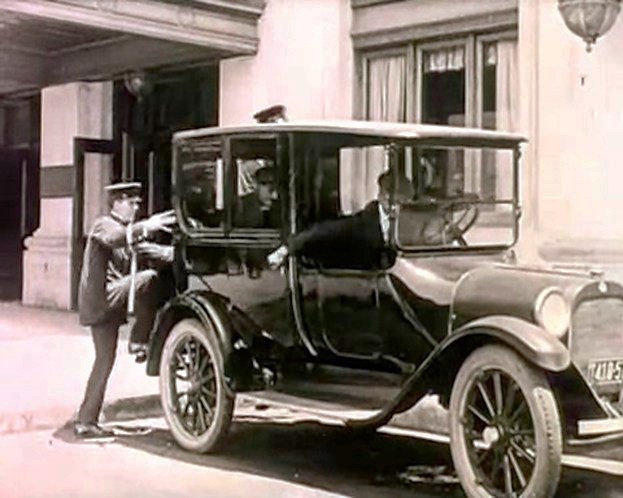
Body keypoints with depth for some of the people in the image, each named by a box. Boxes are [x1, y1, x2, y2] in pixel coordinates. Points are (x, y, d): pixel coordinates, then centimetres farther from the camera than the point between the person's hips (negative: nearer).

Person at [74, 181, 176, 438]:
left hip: (108, 304, 9)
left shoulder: (125, 229, 22)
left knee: (105, 361, 9)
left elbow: (146, 250, 17)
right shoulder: (104, 225, -7)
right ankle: (139, 341, -17)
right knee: (148, 278, -24)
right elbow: (114, 238, -31)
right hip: (100, 299, -9)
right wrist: (146, 226, -43)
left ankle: (86, 421, 13)